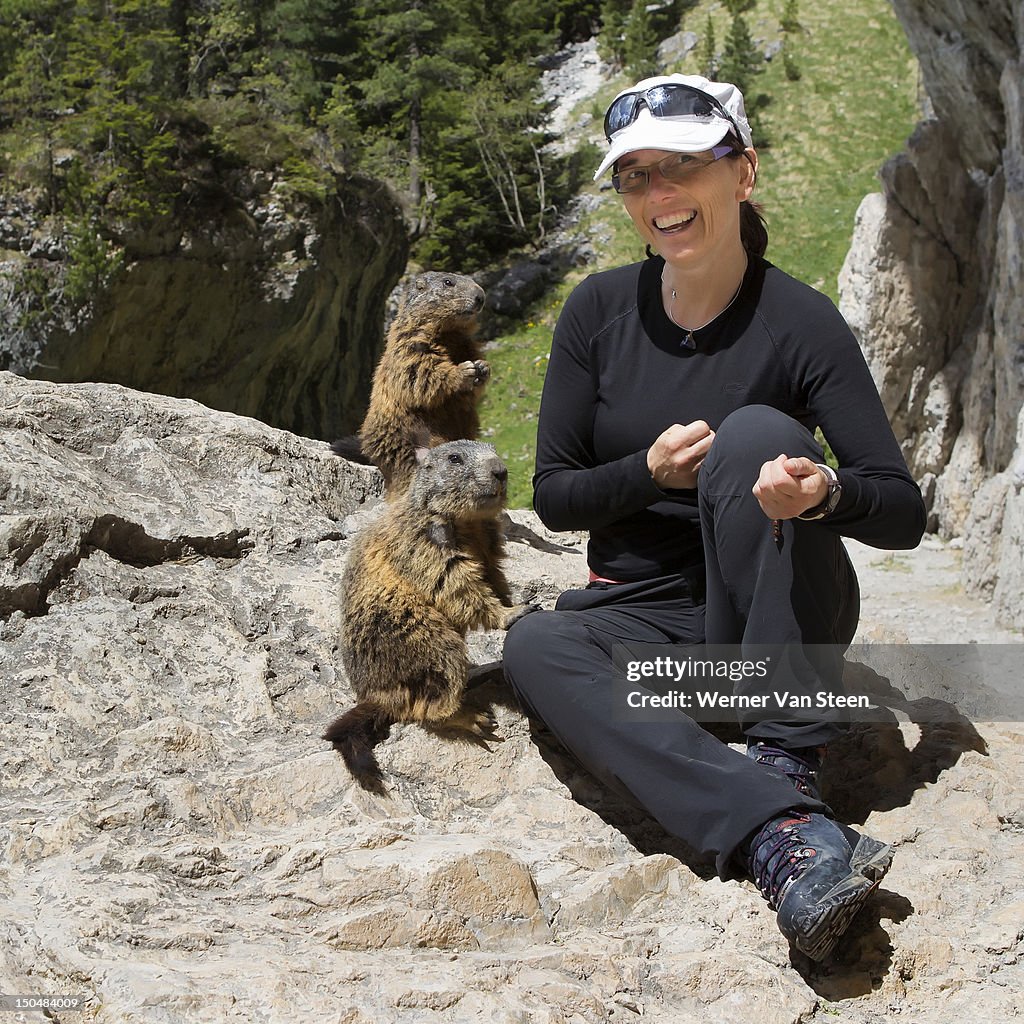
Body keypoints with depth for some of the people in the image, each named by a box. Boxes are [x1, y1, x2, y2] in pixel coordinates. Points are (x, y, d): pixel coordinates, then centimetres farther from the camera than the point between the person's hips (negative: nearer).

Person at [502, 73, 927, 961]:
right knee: (534, 646, -30)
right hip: (637, 615, 3)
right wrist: (651, 470, -18)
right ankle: (783, 830, -46)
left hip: (780, 621, -3)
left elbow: (904, 513, -13)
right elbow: (553, 494, 2)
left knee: (755, 433, -28)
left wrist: (823, 489, -36)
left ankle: (787, 759, -30)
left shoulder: (797, 321, -10)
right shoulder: (600, 310, -2)